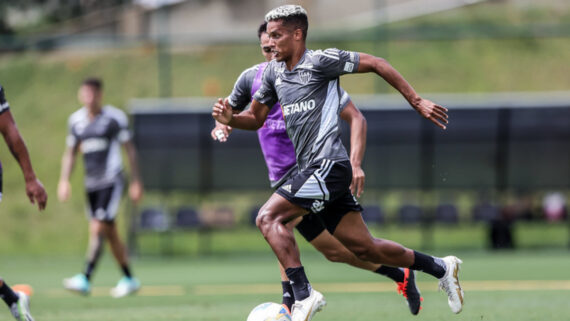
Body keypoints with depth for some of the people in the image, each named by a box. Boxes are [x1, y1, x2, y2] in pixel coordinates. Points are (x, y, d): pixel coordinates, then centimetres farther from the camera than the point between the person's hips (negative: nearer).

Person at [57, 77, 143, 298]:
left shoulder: (114, 117, -4)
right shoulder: (76, 120, 10)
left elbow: (129, 149, 0)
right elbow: (70, 152, 18)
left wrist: (136, 182, -3)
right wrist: (64, 180, 7)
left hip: (111, 181, -6)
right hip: (91, 184, 6)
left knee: (97, 228, -17)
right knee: (110, 234, 10)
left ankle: (85, 279, -24)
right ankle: (129, 280, 22)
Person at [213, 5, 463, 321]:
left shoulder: (319, 61, -8)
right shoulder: (274, 72, 14)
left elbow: (376, 64, -5)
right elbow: (256, 117, 23)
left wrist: (417, 102, -5)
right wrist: (229, 118, 1)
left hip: (328, 165, -8)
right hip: (310, 170, 8)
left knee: (268, 217, -19)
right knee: (363, 248, 9)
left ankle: (304, 295, -19)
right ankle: (440, 268, 23)